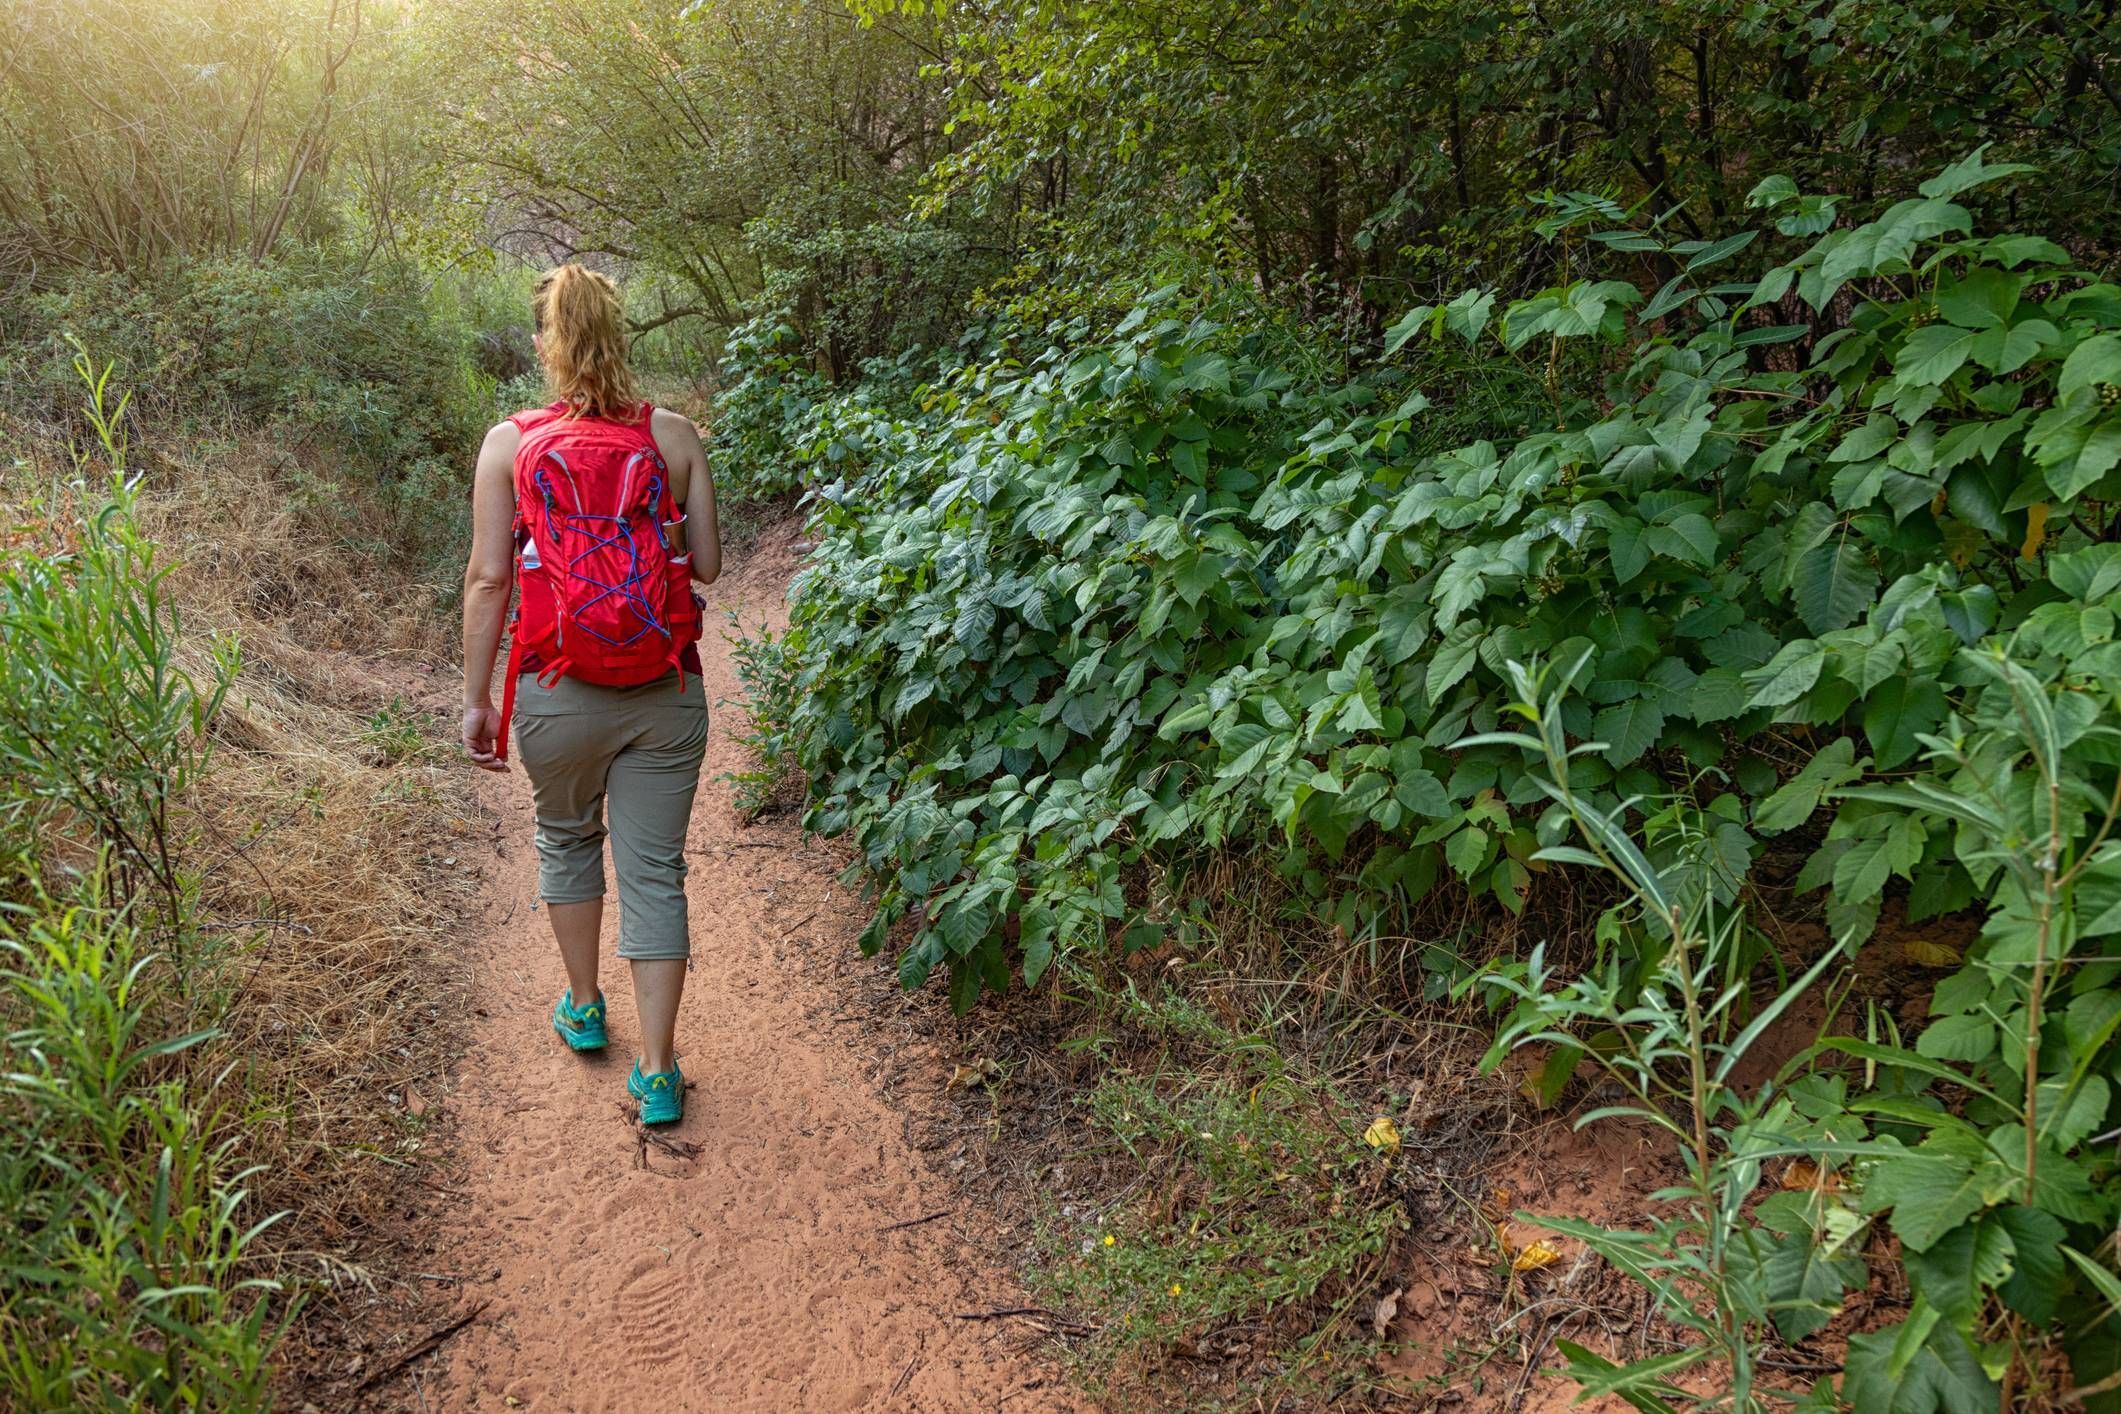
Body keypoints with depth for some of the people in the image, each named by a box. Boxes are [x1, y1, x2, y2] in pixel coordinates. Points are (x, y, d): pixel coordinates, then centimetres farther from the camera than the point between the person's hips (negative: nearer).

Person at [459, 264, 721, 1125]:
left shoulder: (510, 444, -4)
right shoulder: (674, 437, -2)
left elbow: (487, 580, -5)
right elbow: (707, 565, 0)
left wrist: (476, 699, 1)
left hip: (559, 694, 0)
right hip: (666, 694, 0)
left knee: (567, 838, 26)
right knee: (654, 873, 8)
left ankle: (583, 1007, 40)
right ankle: (657, 1071, 10)